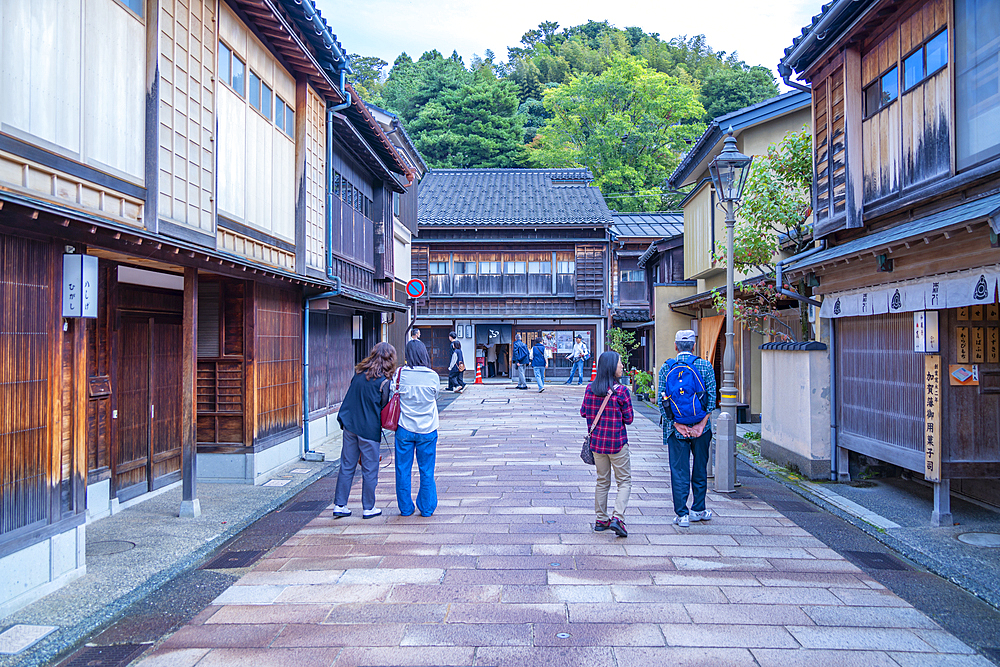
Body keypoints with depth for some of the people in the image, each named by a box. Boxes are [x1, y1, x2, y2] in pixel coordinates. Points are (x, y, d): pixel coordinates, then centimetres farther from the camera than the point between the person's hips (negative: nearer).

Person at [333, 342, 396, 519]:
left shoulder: (358, 373, 4)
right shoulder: (384, 381, -12)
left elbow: (351, 397, 11)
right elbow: (384, 407, -7)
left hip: (349, 426, 5)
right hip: (369, 429, -5)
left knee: (347, 466, 12)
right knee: (369, 469, 7)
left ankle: (339, 505, 17)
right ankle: (368, 508, 16)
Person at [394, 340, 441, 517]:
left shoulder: (401, 374, -10)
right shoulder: (433, 376, -8)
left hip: (404, 429, 0)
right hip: (427, 430, 0)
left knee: (403, 471, 12)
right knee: (426, 471, 11)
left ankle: (405, 508, 20)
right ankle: (427, 508, 18)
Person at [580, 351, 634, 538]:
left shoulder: (590, 388, -2)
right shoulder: (621, 391, -14)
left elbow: (583, 412, 6)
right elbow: (629, 419, -8)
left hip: (597, 441, 5)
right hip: (617, 442, -5)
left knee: (602, 482, 16)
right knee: (624, 481, 7)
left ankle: (601, 520, 20)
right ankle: (618, 518, -7)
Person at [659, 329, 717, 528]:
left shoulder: (666, 368, 0)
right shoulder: (705, 366, -2)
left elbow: (661, 400, -4)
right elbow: (711, 398, -6)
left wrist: (677, 424, -5)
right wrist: (701, 424, -6)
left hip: (676, 428, 0)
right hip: (700, 429, 0)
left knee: (679, 471, 5)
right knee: (700, 469, 15)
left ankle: (682, 514, 5)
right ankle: (698, 510, 24)